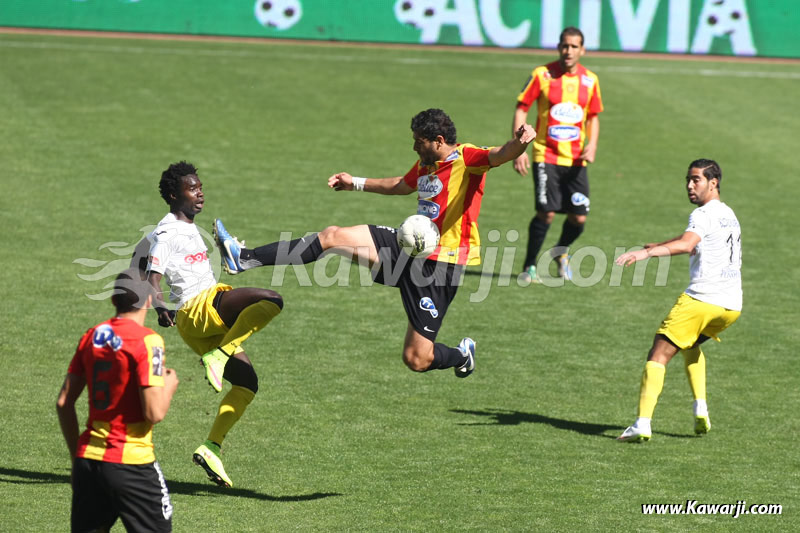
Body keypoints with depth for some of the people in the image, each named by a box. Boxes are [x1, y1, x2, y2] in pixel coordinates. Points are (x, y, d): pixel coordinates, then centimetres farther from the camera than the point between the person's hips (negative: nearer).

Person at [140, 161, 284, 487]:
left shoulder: (189, 229, 22)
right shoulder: (167, 234, -8)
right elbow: (152, 276, -18)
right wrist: (160, 307, -36)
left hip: (207, 323, 10)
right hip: (200, 306, -10)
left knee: (247, 381, 7)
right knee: (272, 300, -26)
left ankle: (210, 448, 5)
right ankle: (218, 357, -26)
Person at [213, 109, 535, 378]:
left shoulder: (467, 159, -13)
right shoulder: (425, 165, 13)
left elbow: (500, 155, -33)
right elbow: (401, 185, 35)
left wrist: (520, 142, -56)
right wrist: (355, 183, 42)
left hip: (440, 264, -8)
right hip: (408, 246, 8)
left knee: (416, 360, -6)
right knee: (333, 236, -5)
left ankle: (462, 355, 29)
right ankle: (245, 259, -6)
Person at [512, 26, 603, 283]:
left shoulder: (590, 80, 5)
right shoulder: (542, 75, -5)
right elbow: (521, 109, -2)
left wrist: (592, 145, -2)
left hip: (576, 159, 3)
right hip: (546, 155, -3)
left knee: (579, 218, -1)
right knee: (546, 212, -15)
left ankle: (561, 252, 31)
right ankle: (529, 267, 3)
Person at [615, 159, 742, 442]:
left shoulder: (704, 215, -7)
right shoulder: (729, 215, 22)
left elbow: (686, 244, -27)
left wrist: (646, 252, -37)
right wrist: (657, 246, 46)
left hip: (701, 299, -9)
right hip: (731, 305, 9)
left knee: (659, 354, -6)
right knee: (691, 345, 32)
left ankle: (643, 423, -19)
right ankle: (701, 410, 14)